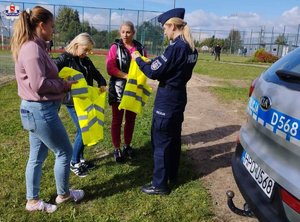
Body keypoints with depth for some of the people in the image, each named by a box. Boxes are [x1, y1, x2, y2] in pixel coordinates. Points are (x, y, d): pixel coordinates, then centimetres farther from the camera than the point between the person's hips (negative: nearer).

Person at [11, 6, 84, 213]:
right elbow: (39, 84, -24)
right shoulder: (32, 49, -19)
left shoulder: (35, 46, 12)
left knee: (37, 156, 17)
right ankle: (63, 194, 27)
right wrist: (63, 85, -11)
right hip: (41, 110, -10)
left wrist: (61, 83, 3)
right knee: (64, 151, 7)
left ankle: (33, 200, 30)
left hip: (36, 109, 10)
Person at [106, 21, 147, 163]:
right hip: (118, 89, -3)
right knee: (117, 120, 6)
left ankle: (127, 146, 30)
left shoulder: (140, 48, 4)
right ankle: (117, 149, 17)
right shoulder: (115, 47, -5)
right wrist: (127, 76, -22)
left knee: (131, 119, 14)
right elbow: (110, 68, -14)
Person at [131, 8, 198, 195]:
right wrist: (155, 62, 15)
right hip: (179, 98, 9)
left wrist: (138, 59, -3)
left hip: (166, 101, -9)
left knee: (160, 140, 1)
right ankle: (172, 175, 35)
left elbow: (154, 73, -18)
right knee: (174, 138, 19)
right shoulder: (191, 49, 7)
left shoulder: (175, 48, -21)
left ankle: (160, 184, 12)